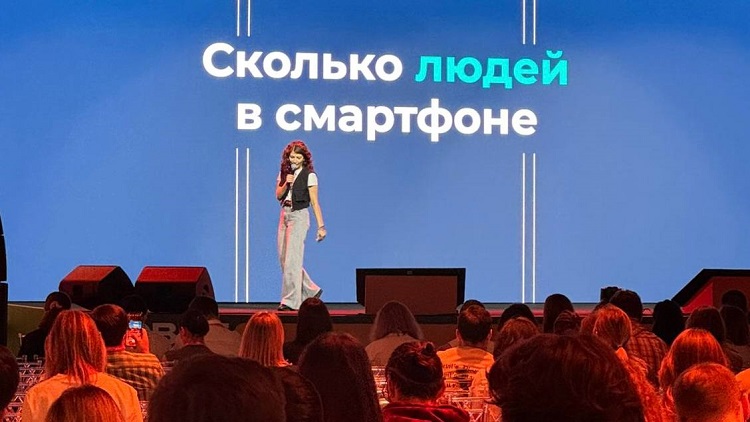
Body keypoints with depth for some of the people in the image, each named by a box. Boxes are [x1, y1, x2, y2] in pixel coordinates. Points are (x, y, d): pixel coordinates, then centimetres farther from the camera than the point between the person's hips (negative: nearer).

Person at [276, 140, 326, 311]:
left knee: (292, 259, -9)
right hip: (284, 215, 7)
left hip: (299, 216, -7)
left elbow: (314, 202, -8)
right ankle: (311, 290, 21)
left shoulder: (309, 175, -6)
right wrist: (286, 183, -10)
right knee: (283, 258, 8)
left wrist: (321, 226, -11)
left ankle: (291, 300, -4)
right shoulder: (284, 173, 11)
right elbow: (278, 195, 8)